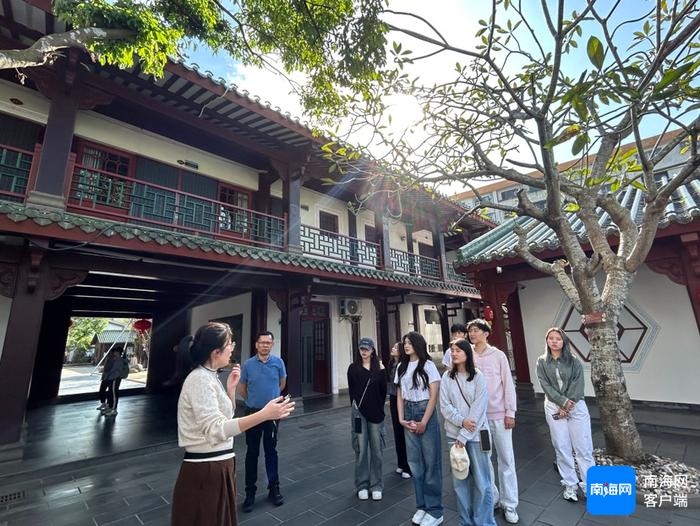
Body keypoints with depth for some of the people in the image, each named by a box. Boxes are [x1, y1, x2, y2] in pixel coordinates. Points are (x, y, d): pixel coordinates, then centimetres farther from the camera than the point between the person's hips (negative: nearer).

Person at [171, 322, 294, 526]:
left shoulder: (209, 376, 8)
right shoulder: (200, 379, -22)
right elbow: (216, 429, -33)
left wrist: (231, 388, 1)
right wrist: (264, 414, -40)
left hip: (219, 465, 9)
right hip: (206, 470, -9)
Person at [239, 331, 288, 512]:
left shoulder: (278, 362, -8)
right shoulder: (248, 364, -9)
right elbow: (242, 388, 7)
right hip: (253, 412, 0)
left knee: (271, 451, 12)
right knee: (252, 453, 9)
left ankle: (274, 488, 26)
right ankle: (250, 492, 23)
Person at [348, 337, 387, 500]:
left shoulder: (379, 367, 4)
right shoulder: (353, 368, -1)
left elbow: (383, 390, 4)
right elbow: (351, 390, -1)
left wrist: (382, 378, -7)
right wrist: (356, 406, -3)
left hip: (376, 412, 1)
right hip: (359, 412, -1)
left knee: (376, 450, 7)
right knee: (361, 450, 6)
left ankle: (376, 486, 22)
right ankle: (362, 485, 22)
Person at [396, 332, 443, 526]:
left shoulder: (428, 365, -9)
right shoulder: (402, 366, 5)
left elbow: (434, 396, -9)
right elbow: (399, 395, 8)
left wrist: (423, 422, -10)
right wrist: (401, 418, -1)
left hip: (426, 413, -5)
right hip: (408, 414, 5)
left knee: (430, 461, 5)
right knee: (414, 462, 13)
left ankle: (435, 510, 20)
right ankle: (421, 506, 28)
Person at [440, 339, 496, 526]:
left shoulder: (478, 376, -7)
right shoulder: (447, 376, 1)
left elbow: (478, 409, -11)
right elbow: (444, 406, -1)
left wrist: (464, 436, -13)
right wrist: (461, 420, -16)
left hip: (475, 434, -2)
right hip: (454, 434, 2)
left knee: (481, 482, 3)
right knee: (460, 480, 10)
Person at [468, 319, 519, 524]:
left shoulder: (498, 355, -5)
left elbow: (508, 384, -3)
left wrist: (510, 412, -5)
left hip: (499, 415, -2)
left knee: (506, 459, 8)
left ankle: (509, 504, 23)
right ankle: (492, 497, 30)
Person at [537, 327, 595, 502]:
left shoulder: (573, 361, 0)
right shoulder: (542, 362, 1)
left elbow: (577, 385, -7)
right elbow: (546, 386, -4)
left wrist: (567, 407, -12)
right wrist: (563, 402, -15)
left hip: (577, 406, 0)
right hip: (554, 407, 0)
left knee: (583, 447, 2)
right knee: (562, 448, 6)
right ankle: (570, 484, 19)